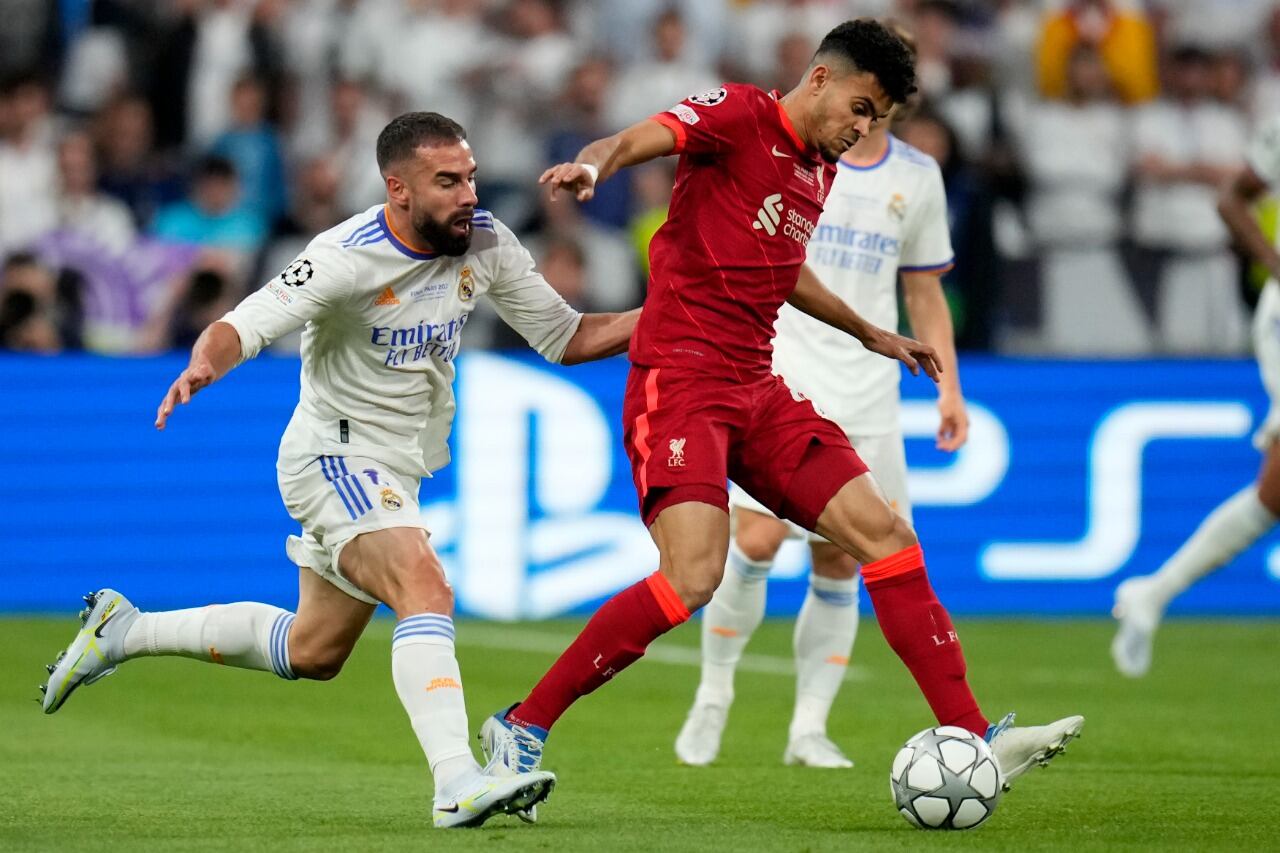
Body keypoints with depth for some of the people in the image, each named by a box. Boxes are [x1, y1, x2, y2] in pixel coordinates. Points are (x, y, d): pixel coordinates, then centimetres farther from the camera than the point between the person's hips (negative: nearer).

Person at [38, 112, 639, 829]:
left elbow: (566, 336, 3)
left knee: (312, 653, 20)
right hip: (336, 455, -8)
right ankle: (457, 783, -40)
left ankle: (126, 631, 35)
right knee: (427, 589, -31)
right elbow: (245, 326, -29)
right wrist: (204, 365, -50)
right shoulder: (348, 258, -23)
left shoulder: (485, 241, -4)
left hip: (397, 471, 8)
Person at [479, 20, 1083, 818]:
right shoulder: (739, 116, -6)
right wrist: (595, 163, -47)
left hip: (756, 390, 9)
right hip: (680, 378, -9)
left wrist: (873, 335, 43)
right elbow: (639, 140, -24)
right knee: (692, 577, -23)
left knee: (884, 533, 2)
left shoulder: (820, 169, 18)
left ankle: (974, 738, 6)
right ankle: (522, 726, -10)